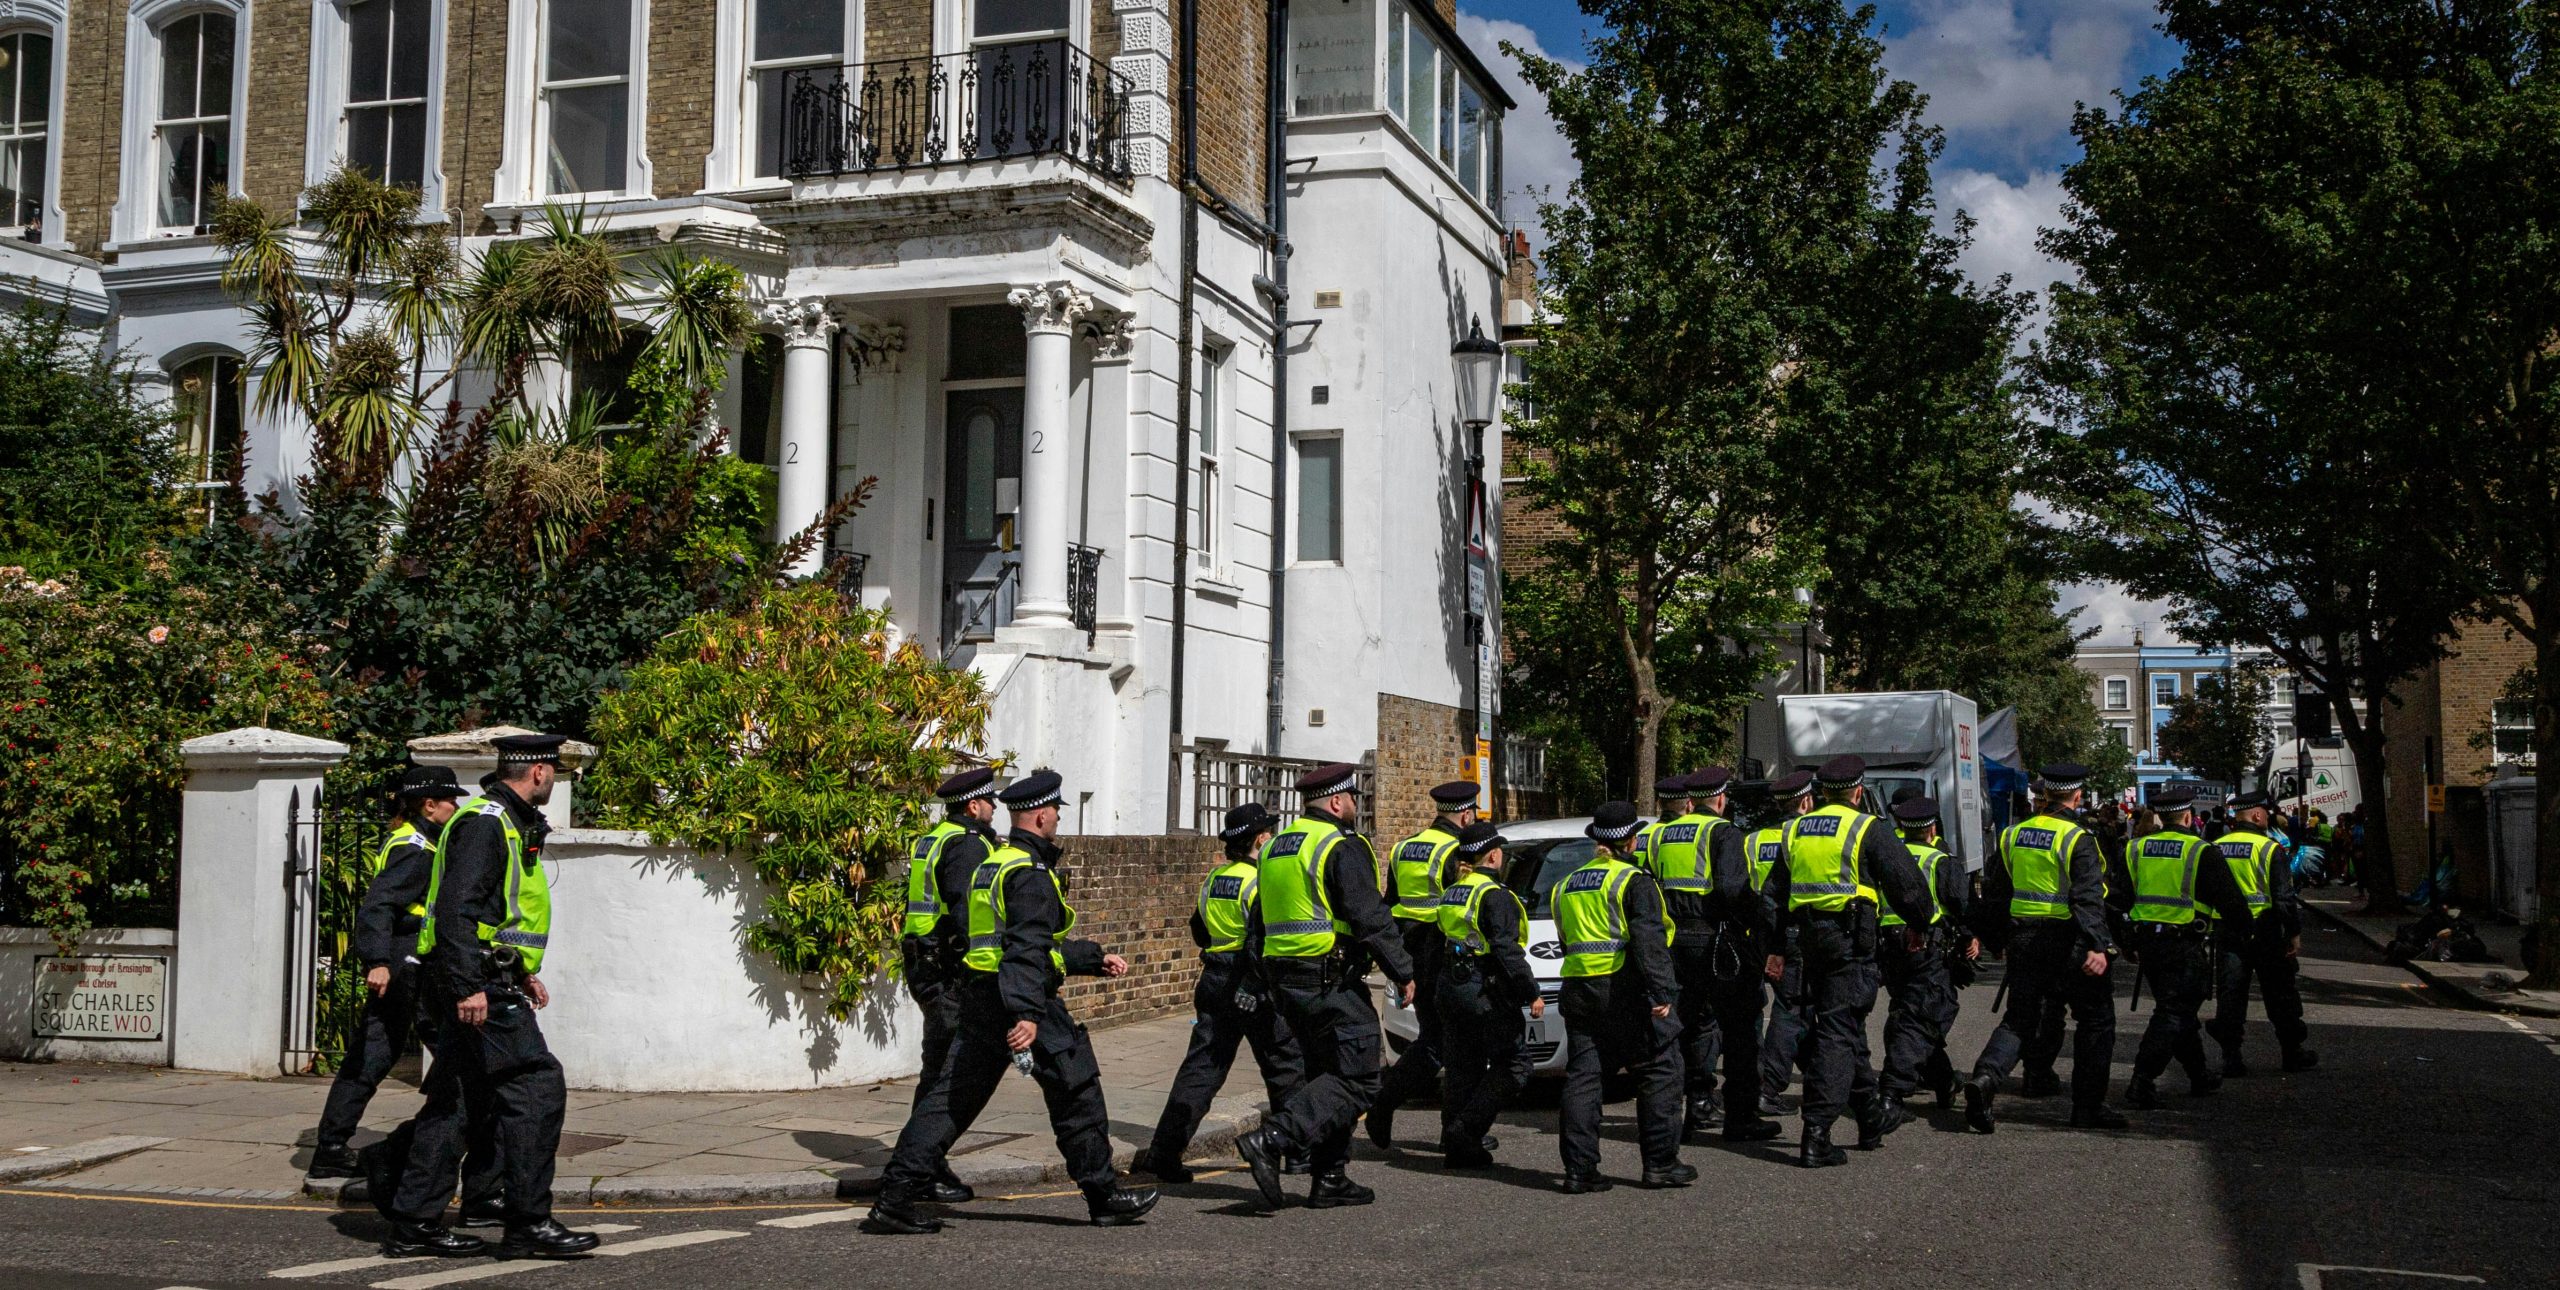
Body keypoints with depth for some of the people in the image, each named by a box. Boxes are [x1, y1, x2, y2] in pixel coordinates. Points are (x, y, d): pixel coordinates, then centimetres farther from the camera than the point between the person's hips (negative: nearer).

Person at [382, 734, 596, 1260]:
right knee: (536, 1089, -10)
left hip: (481, 984, 11)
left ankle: (413, 1225, 16)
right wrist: (468, 986, -28)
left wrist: (521, 972, 29)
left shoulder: (506, 824, 20)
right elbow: (456, 910, -23)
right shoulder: (484, 823, -13)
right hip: (478, 989, -11)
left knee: (453, 1101, 12)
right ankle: (528, 1223, -6)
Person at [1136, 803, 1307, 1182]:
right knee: (1286, 1067, 10)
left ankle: (1163, 1154, -2)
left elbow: (1199, 933, 20)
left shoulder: (1213, 879, 10)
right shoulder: (1260, 883, -13)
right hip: (1252, 989, -7)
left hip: (1214, 981, 7)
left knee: (1201, 1068, 4)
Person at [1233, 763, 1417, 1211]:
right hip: (1333, 984, -9)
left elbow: (1260, 923, 23)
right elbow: (1372, 919, -16)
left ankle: (1330, 1178, 14)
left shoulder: (1274, 849, 17)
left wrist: (1268, 982, 29)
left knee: (1327, 1074, 16)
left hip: (1286, 982, 9)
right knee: (1355, 1080, -7)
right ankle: (1272, 1140, -20)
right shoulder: (1342, 849, -11)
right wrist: (1403, 973, -8)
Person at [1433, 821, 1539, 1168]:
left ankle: (1455, 1144, 15)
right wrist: (1531, 993, -13)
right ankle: (1466, 1131, -9)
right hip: (1487, 991, -9)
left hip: (1451, 987, 9)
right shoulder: (1495, 896, -13)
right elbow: (1506, 951, -18)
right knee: (1512, 1066, 0)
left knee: (1464, 1069, 14)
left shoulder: (1450, 894, 13)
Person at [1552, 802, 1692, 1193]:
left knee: (1582, 1076, 6)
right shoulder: (1634, 881, -6)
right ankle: (1661, 1163, 6)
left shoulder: (1568, 885, 16)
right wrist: (1662, 991, -19)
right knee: (1660, 1072, 5)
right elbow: (1649, 940, -15)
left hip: (1577, 987, 7)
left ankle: (1579, 1170, 3)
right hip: (1624, 988, -6)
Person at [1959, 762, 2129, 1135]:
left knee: (2019, 1019, 10)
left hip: (2024, 939, 5)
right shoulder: (2077, 840, -12)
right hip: (2069, 941, -5)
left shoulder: (2012, 836, 6)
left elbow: (1994, 893, 12)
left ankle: (1985, 1077, -15)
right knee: (2095, 1020, 11)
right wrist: (2099, 946, -26)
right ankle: (2088, 1106, 14)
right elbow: (2089, 899, -21)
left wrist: (1998, 936, 21)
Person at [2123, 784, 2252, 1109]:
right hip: (2184, 946, -6)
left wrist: (2128, 945, 21)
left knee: (2180, 1010, 20)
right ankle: (2141, 1084, -14)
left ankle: (2199, 1076, 33)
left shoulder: (2135, 850, 6)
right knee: (2172, 1015, -5)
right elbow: (2231, 900, -5)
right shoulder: (2202, 852, -9)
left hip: (2146, 943, 6)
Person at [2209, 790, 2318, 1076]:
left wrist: (2207, 929, 17)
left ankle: (2230, 1056, 2)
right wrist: (2294, 933, -6)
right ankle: (2292, 1052, 19)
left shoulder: (2215, 849, 4)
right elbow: (2284, 896, -13)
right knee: (2280, 993, 9)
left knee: (2230, 993, 5)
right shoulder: (2267, 848, -11)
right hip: (2264, 931, -4)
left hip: (2226, 931, 4)